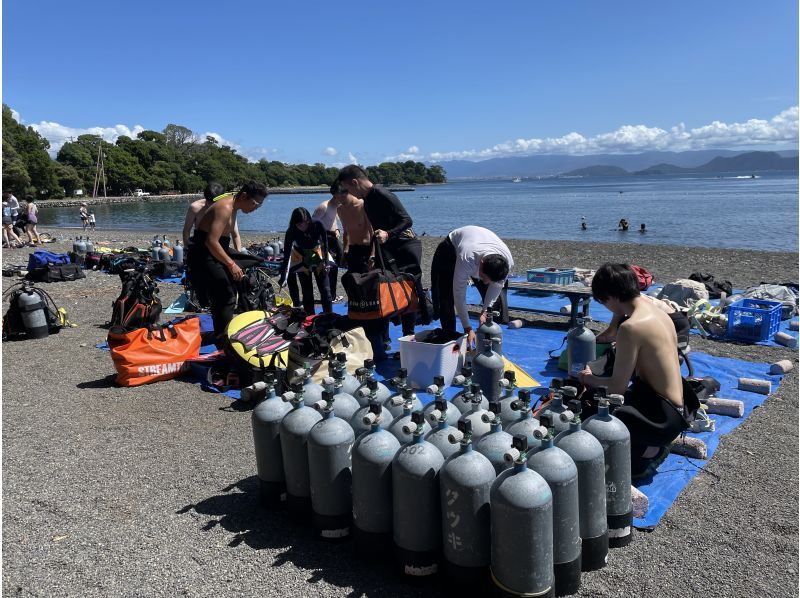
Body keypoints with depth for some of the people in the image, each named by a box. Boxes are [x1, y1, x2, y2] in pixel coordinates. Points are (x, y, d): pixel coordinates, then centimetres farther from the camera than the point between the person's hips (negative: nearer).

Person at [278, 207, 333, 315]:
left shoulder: (317, 225, -25)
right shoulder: (291, 232, -26)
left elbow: (325, 243, -10)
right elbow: (286, 255, -28)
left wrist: (326, 262, -15)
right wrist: (283, 278, -34)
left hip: (319, 258, 1)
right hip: (302, 261, -1)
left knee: (325, 290, -1)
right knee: (307, 293, 0)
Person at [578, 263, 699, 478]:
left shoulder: (631, 327, -23)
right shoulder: (657, 311, 5)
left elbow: (617, 386, -19)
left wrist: (589, 379, 2)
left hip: (663, 417, -9)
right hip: (678, 408, 10)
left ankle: (648, 452, -4)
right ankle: (655, 445, 12)